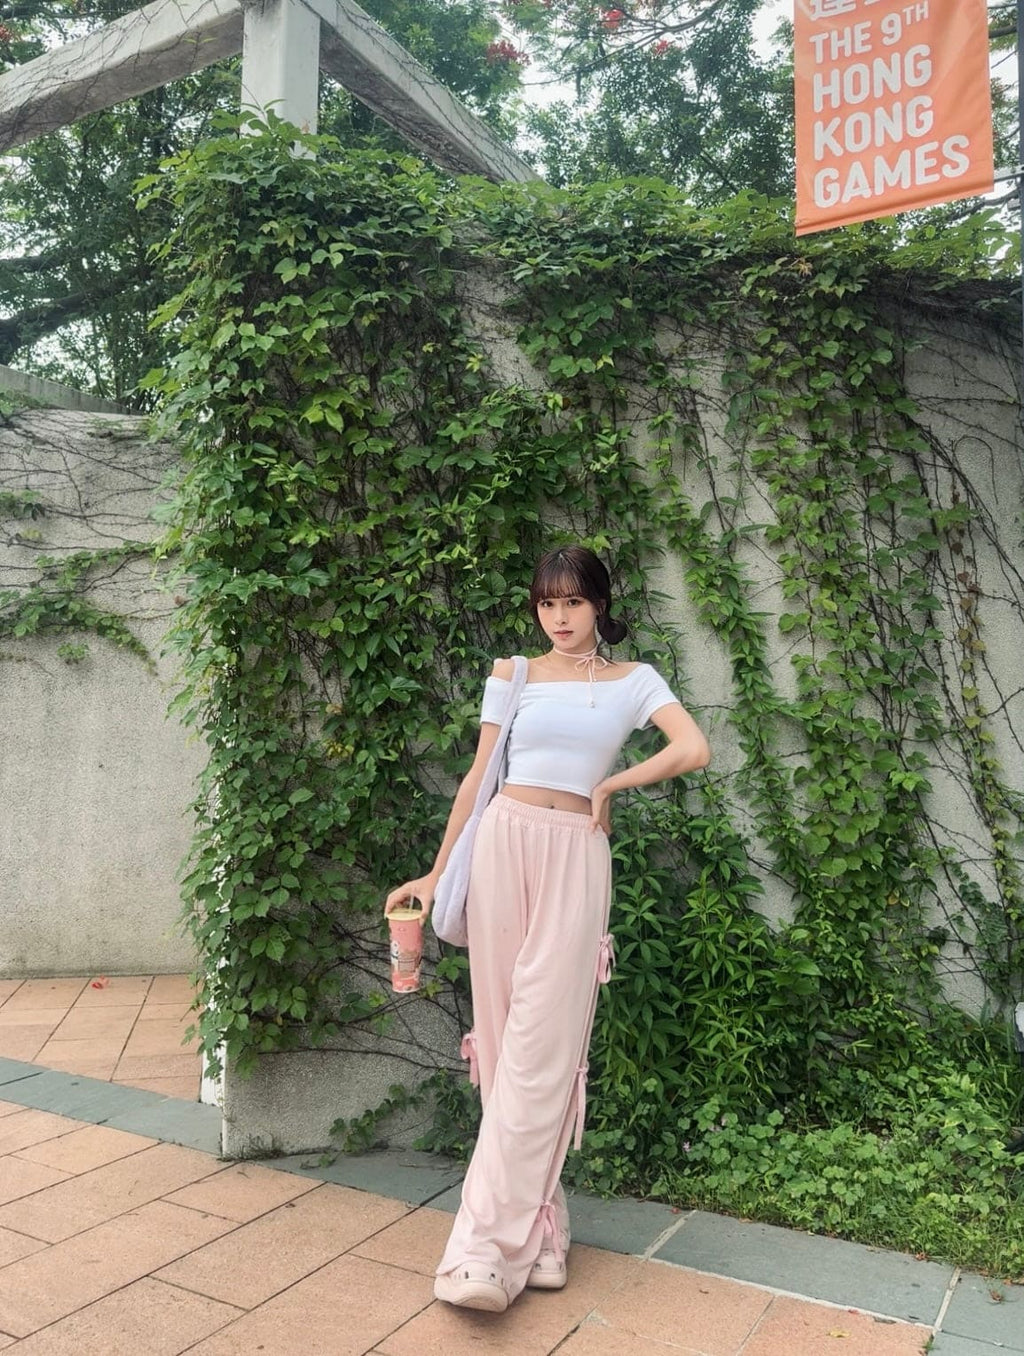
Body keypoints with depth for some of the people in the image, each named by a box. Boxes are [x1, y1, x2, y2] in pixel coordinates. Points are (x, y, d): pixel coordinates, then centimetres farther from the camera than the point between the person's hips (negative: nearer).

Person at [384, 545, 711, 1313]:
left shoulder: (633, 681, 6)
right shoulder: (513, 676, 9)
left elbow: (694, 751, -9)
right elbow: (479, 777, 9)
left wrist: (608, 786, -2)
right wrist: (436, 874, 7)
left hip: (575, 859, -2)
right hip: (503, 847, 2)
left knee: (541, 1046, -5)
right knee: (505, 1034, 5)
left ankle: (489, 1245, 0)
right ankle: (536, 1229, 19)